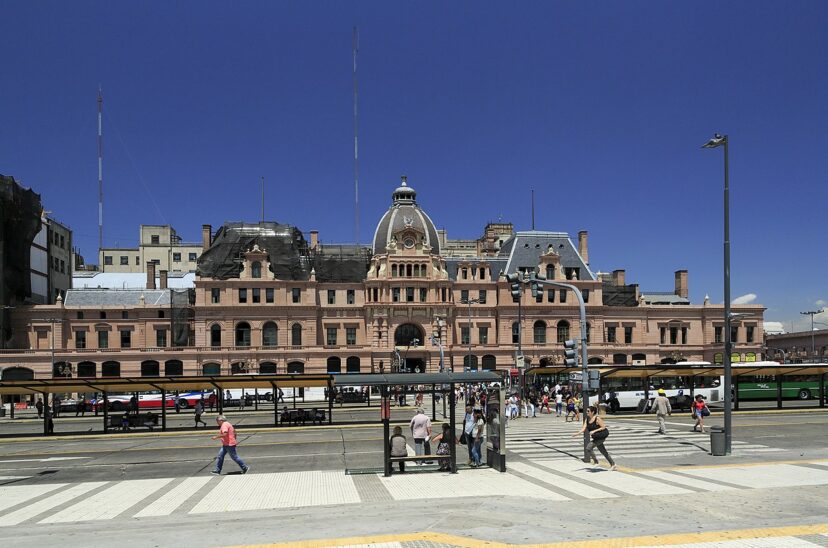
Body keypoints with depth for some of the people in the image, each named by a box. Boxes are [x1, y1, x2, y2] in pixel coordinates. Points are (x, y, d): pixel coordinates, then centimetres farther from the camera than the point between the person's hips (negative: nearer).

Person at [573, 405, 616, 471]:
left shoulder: (597, 418, -19)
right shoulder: (587, 419, 2)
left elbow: (603, 427, -19)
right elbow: (583, 428, -2)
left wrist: (594, 431, -26)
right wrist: (577, 433, -18)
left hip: (601, 437, -8)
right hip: (596, 437, 8)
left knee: (589, 447, -16)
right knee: (603, 452, 15)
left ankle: (594, 460, 6)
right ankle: (613, 465, 27)